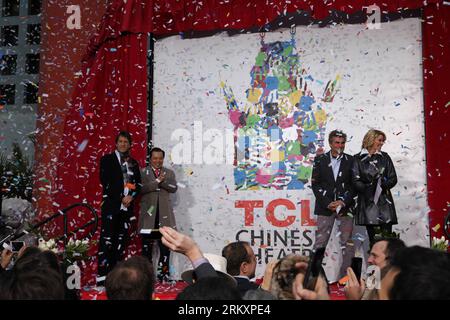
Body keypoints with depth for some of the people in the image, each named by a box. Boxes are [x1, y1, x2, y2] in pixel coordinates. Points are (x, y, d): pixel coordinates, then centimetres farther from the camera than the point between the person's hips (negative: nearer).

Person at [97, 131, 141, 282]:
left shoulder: (133, 163, 18)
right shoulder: (107, 159, 6)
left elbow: (138, 184, 13)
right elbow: (105, 181, -5)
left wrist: (131, 196, -6)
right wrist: (121, 198, -9)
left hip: (127, 206, 4)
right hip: (111, 205, -4)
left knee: (121, 240, 4)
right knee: (107, 240, -11)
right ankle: (102, 276, -12)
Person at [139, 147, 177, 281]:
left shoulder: (169, 173, 13)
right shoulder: (143, 172, 6)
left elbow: (174, 188, -2)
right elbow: (142, 188, -10)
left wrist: (162, 181, -14)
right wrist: (157, 181, -14)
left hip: (164, 213, 2)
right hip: (148, 212, -1)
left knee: (165, 244, 1)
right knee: (147, 244, 2)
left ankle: (164, 271, 9)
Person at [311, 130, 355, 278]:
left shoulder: (351, 161, 6)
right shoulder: (320, 160, 6)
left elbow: (354, 184, 4)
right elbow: (315, 184, 1)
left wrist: (343, 202, -9)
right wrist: (327, 203, -8)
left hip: (345, 206, 1)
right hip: (325, 206, -1)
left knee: (347, 243, 3)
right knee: (320, 242, 0)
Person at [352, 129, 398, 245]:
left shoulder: (384, 157, 13)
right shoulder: (358, 158, 4)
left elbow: (393, 179, 7)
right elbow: (356, 181, -3)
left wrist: (382, 185, -10)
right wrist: (367, 188, -18)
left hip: (384, 201, 2)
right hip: (368, 202, -2)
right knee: (373, 238, 0)